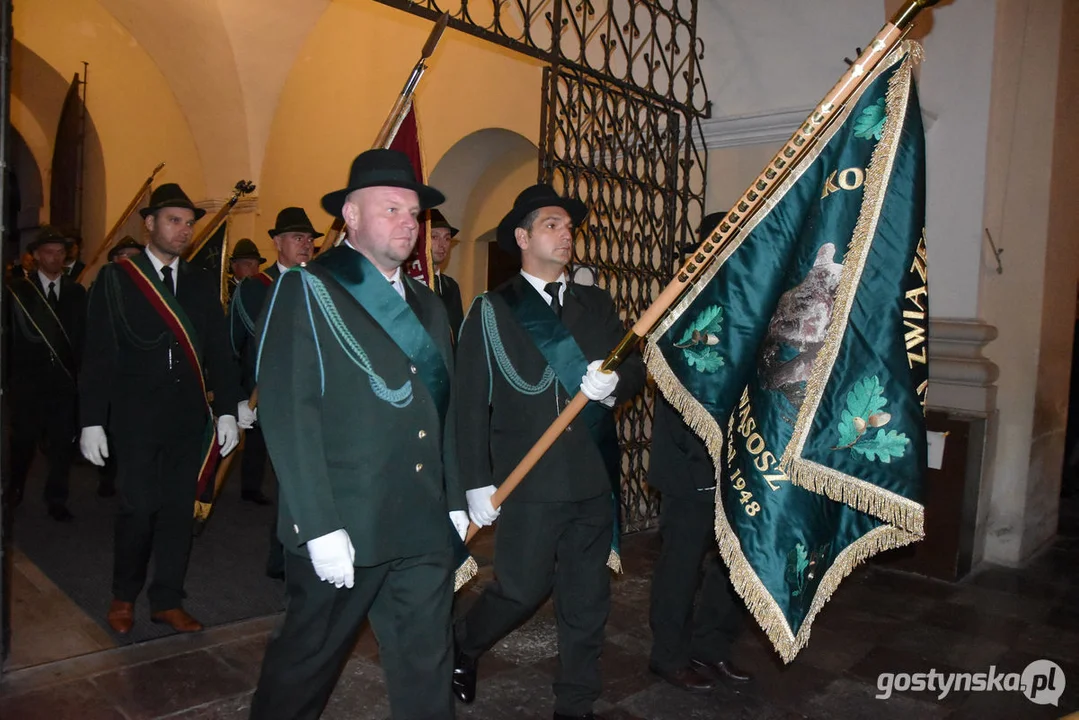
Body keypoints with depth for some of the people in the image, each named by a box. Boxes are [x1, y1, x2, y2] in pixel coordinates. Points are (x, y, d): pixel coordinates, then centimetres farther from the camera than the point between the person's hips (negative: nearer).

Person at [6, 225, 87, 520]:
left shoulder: (76, 292, 6)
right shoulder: (17, 291, -1)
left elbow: (82, 338, 5)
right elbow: (11, 336, -3)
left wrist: (80, 376, -2)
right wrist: (11, 377, -8)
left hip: (65, 382, 2)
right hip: (28, 382, -1)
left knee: (63, 444, 3)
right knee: (23, 442, 11)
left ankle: (56, 500, 16)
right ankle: (14, 494, 33)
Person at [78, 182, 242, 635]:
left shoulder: (202, 283, 9)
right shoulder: (116, 279, 1)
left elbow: (218, 350, 7)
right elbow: (98, 354, -1)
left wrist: (227, 410, 1)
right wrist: (92, 421, -6)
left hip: (189, 415, 3)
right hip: (136, 415, -2)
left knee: (179, 507, 6)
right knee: (138, 507, 1)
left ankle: (167, 601, 20)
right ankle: (124, 596, 24)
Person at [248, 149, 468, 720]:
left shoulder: (427, 304, 15)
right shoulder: (308, 291, -6)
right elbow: (286, 412, -14)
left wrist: (454, 501, 12)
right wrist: (319, 525, -18)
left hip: (424, 528, 5)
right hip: (343, 529, -5)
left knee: (426, 669, 11)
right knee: (307, 658, 13)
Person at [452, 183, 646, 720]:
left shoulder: (597, 303, 11)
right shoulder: (493, 310, -3)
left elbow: (636, 369, 8)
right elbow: (471, 403, -7)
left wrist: (614, 385, -15)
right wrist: (478, 483, -10)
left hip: (595, 477, 5)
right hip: (529, 481, -4)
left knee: (587, 600, 12)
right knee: (522, 590, 3)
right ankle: (460, 647, 34)